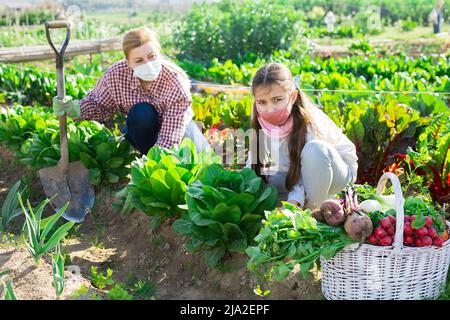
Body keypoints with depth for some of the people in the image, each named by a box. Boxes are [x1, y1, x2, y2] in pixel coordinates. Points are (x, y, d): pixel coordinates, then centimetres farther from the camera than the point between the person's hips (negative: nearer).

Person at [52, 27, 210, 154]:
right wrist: (74, 108, -28)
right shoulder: (116, 74, -27)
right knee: (141, 113, -34)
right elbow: (99, 104, -8)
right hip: (142, 126, 2)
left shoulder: (176, 84, -36)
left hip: (178, 125, -1)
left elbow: (169, 139, -37)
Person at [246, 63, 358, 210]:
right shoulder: (261, 122, -16)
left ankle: (313, 210, -20)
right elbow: (254, 162, -10)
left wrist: (294, 200, -44)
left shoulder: (310, 121, -30)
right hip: (295, 174, 5)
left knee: (315, 148, -38)